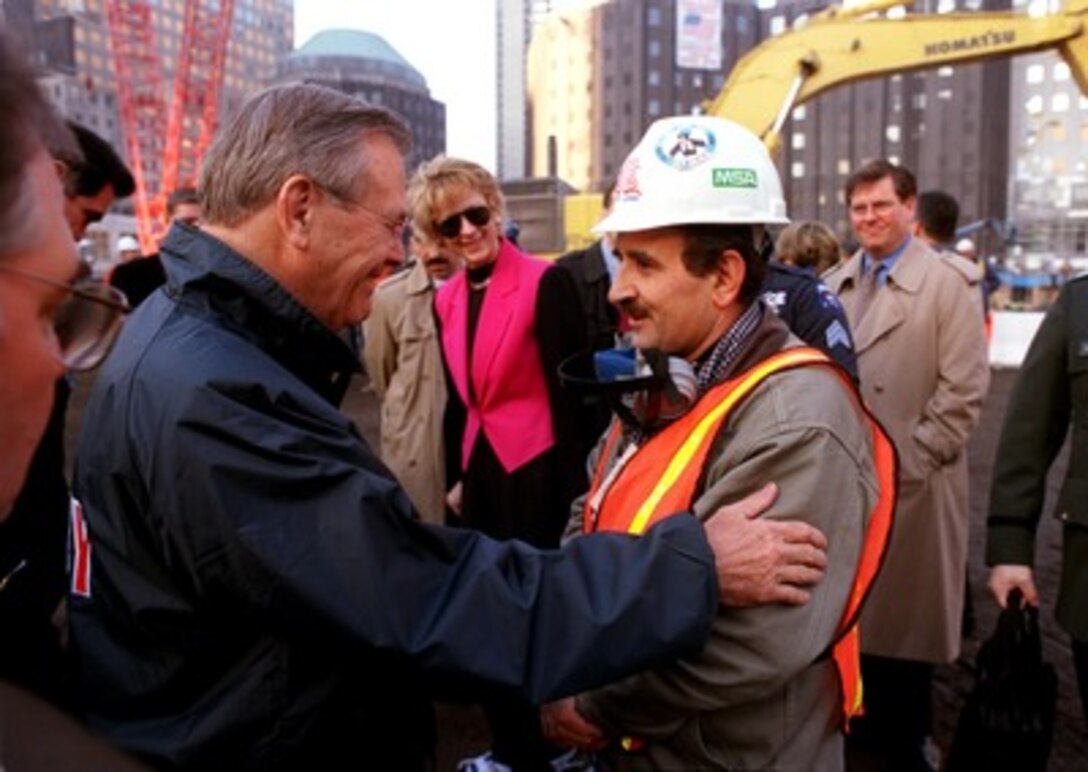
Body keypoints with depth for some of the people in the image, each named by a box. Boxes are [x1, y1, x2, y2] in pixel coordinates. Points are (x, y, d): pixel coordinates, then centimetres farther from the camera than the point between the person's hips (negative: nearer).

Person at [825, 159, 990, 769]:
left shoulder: (950, 282, -6)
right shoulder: (835, 284, 11)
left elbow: (964, 390, -11)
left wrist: (907, 462, -14)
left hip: (911, 483, -4)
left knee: (907, 609, 9)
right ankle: (870, 720, 32)